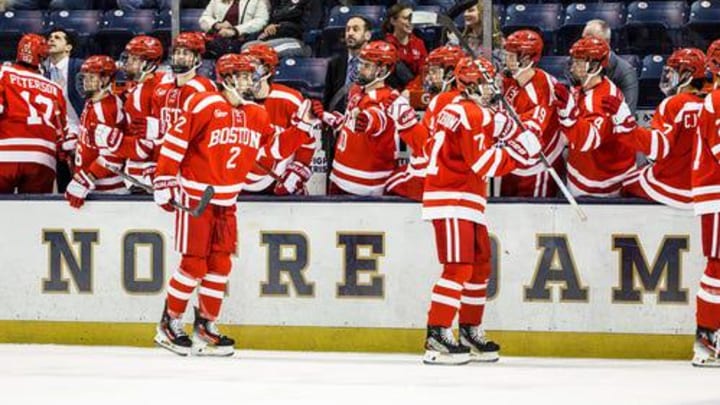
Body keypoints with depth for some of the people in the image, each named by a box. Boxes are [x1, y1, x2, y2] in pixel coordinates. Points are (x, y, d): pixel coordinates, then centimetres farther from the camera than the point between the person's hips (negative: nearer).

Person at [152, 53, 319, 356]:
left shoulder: (256, 115, 7)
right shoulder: (205, 106, -15)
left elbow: (275, 148, 12)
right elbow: (174, 141, -15)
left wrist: (302, 127, -1)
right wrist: (164, 182, -15)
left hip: (226, 201, 7)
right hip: (195, 198, -7)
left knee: (220, 264, 7)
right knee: (194, 264, -6)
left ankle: (206, 327, 17)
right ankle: (169, 325, 6)